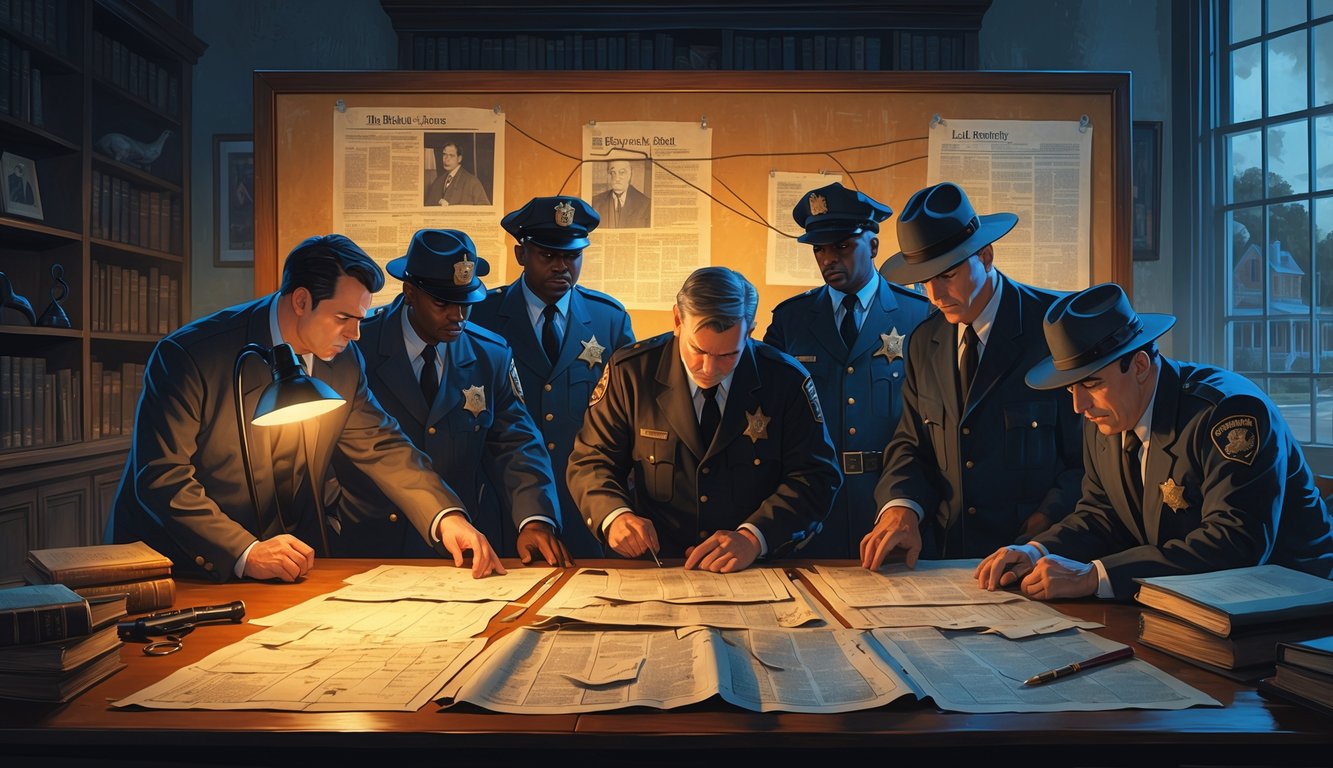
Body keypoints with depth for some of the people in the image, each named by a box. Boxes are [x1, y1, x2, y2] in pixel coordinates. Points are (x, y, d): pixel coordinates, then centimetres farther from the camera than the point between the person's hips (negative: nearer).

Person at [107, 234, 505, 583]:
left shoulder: (344, 362, 0)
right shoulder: (187, 355, -15)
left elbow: (382, 448, 5)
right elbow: (161, 478, -17)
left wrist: (447, 516, -11)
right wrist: (244, 553, -27)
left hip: (288, 566, 4)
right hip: (181, 567, -3)